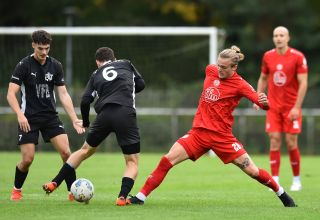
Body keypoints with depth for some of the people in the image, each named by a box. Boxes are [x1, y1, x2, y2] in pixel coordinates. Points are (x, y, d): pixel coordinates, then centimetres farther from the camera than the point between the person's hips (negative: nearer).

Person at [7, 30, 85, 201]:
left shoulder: (55, 66, 3)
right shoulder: (24, 65, -9)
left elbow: (63, 94, 6)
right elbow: (11, 94, -12)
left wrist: (74, 119, -2)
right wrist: (20, 115, -27)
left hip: (50, 116, 3)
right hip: (29, 118, -3)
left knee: (66, 153, -11)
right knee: (27, 159, -8)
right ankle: (17, 189, 19)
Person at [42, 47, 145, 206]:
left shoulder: (96, 75, 21)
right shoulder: (126, 64, 21)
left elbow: (85, 101, 12)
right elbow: (140, 84, 23)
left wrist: (85, 122, 27)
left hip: (104, 115, 2)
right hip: (126, 114, -2)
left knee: (85, 150, 24)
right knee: (132, 162, 7)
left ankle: (54, 183, 24)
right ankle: (122, 197, -14)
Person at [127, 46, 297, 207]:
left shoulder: (240, 85, -11)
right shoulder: (211, 70, 2)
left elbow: (265, 105, -17)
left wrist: (264, 102, -39)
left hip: (222, 136, -4)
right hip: (199, 131, 4)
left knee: (252, 171, -4)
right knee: (167, 160, -11)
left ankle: (283, 195, 19)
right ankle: (140, 197, -7)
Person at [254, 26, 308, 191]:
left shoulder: (298, 57, -8)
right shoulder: (268, 56, 5)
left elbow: (303, 83, -9)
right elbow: (263, 78, 18)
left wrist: (297, 107, -15)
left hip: (292, 108, -3)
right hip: (273, 107, 3)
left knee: (291, 143, -3)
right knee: (274, 141, -5)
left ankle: (296, 180, 13)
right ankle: (275, 181, -3)